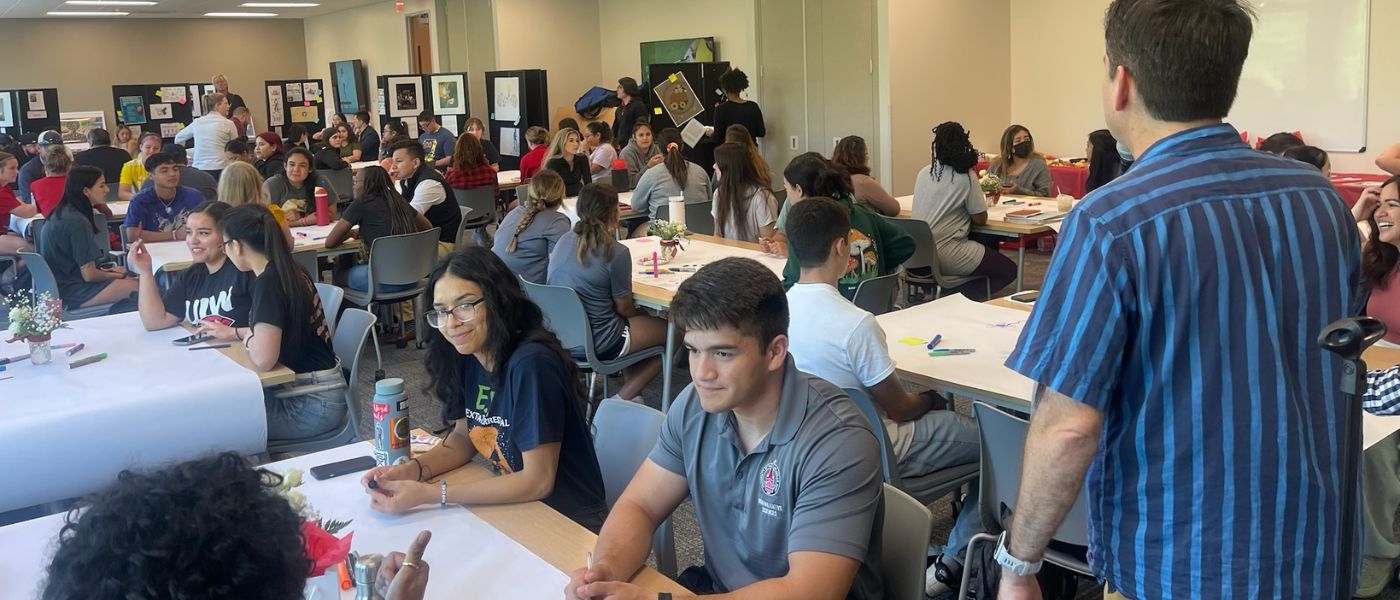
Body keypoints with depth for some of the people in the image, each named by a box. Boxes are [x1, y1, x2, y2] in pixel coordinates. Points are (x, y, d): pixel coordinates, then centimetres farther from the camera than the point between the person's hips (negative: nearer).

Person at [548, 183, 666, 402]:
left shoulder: (563, 241, 2)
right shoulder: (616, 252, -18)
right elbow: (624, 308, -7)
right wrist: (639, 312, 14)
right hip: (595, 344, -8)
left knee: (639, 318, 28)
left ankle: (630, 393, 25)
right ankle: (622, 400, 6)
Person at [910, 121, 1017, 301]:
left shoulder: (923, 173, 8)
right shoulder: (966, 177, -9)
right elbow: (981, 219, -2)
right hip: (944, 254, -7)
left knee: (990, 243, 26)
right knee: (1009, 270, 5)